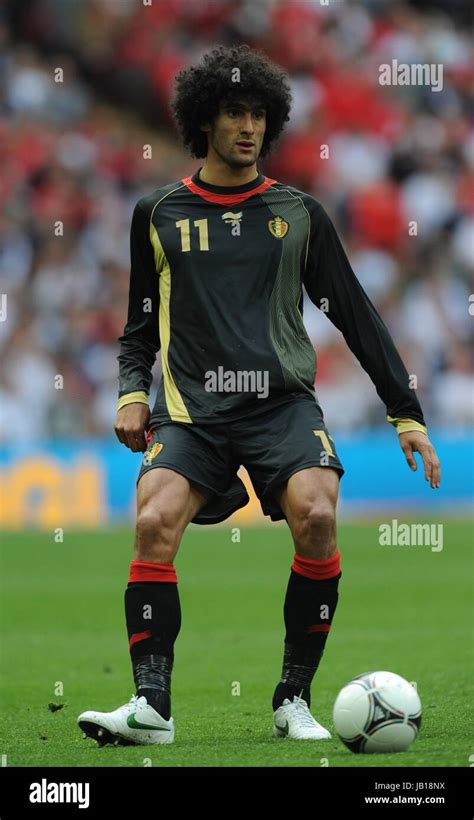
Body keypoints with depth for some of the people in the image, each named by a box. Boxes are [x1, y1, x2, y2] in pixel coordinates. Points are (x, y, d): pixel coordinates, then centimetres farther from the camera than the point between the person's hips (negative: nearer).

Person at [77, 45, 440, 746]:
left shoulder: (298, 213, 13)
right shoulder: (159, 215, 14)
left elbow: (356, 316, 15)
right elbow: (141, 325, 23)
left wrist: (406, 413, 11)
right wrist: (132, 391, 4)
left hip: (282, 401, 0)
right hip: (191, 409, 1)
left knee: (316, 517, -26)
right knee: (154, 523, -25)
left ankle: (294, 700, -13)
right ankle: (152, 705, -23)